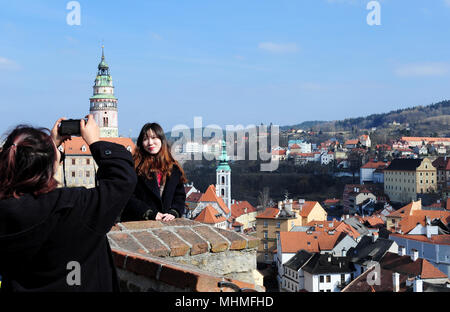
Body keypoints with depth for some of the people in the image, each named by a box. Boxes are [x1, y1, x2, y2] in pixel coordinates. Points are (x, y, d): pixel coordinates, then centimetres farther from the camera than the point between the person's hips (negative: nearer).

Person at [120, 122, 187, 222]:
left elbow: (180, 196, 18)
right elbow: (128, 196, -2)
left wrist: (173, 213, 0)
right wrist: (150, 214, -7)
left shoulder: (174, 168, 16)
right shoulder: (134, 165, 3)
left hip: (166, 221, 3)